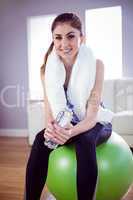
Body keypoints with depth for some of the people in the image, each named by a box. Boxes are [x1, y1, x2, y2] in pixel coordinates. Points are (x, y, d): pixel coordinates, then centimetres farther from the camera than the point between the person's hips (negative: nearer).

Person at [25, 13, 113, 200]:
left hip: (96, 124, -2)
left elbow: (92, 115, -24)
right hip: (66, 125, 3)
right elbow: (50, 110, -12)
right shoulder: (47, 69, -12)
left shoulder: (96, 65, -22)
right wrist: (51, 127, -36)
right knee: (41, 139, -26)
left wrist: (72, 132, -45)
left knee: (84, 140, -35)